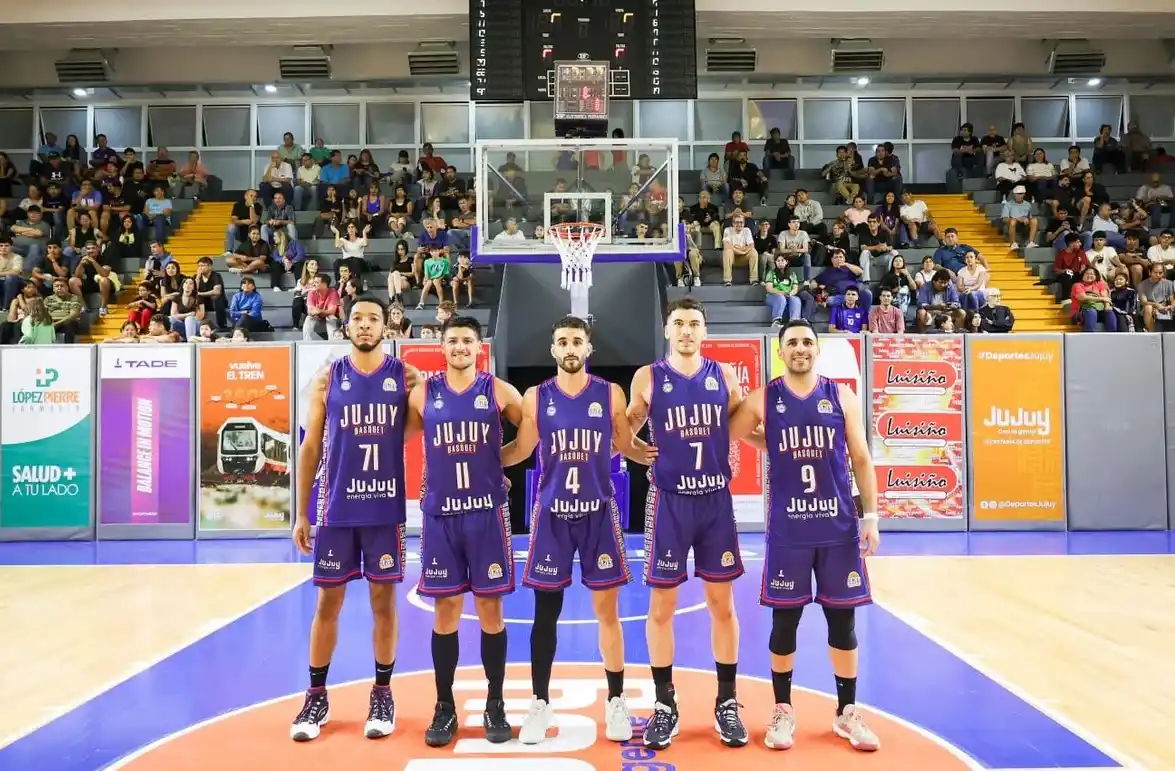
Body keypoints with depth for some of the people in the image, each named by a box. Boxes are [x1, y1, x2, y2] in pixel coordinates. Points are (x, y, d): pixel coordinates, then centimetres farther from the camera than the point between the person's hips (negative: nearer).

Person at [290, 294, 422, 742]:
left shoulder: (407, 377, 0)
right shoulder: (327, 379, 3)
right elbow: (310, 448, 4)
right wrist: (301, 513, 1)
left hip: (386, 510, -1)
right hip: (336, 510, 1)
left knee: (383, 601, 8)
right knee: (328, 602, 8)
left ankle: (382, 694, 22)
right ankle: (317, 696, 22)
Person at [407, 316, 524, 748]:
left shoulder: (499, 391, -1)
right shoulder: (423, 393, 3)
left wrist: (492, 465, 6)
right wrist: (454, 467, 4)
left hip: (487, 511, -1)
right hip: (440, 513, 1)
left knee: (490, 609, 5)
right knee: (445, 609, 6)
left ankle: (495, 706, 19)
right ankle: (444, 707, 19)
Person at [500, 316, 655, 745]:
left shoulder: (611, 395, -1)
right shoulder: (535, 398, 1)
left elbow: (627, 445, 8)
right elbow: (520, 449, 10)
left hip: (599, 512, 0)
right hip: (551, 514, 1)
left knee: (607, 610, 6)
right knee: (545, 612, 6)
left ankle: (616, 702, 20)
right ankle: (540, 704, 19)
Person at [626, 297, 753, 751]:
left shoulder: (724, 376, 4)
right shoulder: (648, 378, -1)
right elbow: (624, 434, 6)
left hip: (717, 499, 2)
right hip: (669, 501, -1)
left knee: (722, 602, 9)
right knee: (661, 605, 5)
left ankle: (727, 702, 24)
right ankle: (664, 704, 21)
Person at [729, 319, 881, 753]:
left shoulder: (843, 397, 4)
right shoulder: (762, 400, 1)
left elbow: (860, 459, 5)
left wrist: (870, 515, 1)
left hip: (839, 527, 1)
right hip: (787, 529, -1)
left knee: (843, 619, 8)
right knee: (784, 620, 6)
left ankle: (847, 713, 24)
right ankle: (783, 711, 22)